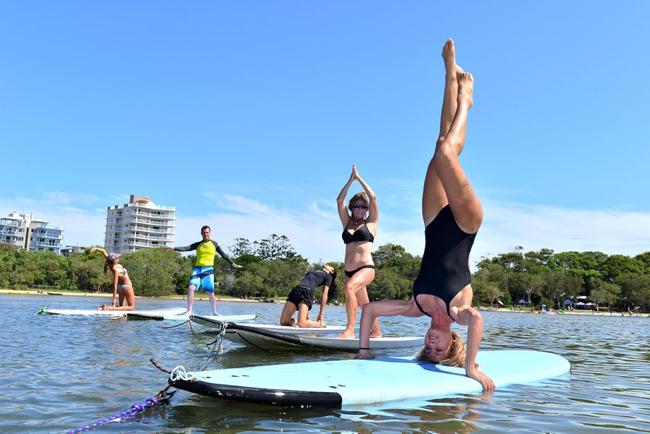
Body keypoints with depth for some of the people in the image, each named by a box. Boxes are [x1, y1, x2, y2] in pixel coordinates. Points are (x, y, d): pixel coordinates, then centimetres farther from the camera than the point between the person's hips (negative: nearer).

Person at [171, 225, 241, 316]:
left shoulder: (214, 244, 10)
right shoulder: (198, 244, 12)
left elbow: (223, 255, 14)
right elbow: (186, 248, 2)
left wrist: (232, 263, 14)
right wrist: (174, 248, -11)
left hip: (208, 269, -1)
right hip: (197, 268, 2)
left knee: (210, 292, -2)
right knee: (191, 287, -15)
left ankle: (214, 312, 9)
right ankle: (189, 311, -11)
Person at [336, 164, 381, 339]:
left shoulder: (370, 223, 7)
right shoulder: (347, 223, 17)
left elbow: (373, 198, -2)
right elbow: (339, 201, 10)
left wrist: (359, 178, 5)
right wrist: (351, 179, 7)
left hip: (366, 268, -6)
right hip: (349, 270, 6)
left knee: (349, 288, -31)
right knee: (364, 304, 14)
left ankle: (350, 330, -34)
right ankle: (376, 332, 32)